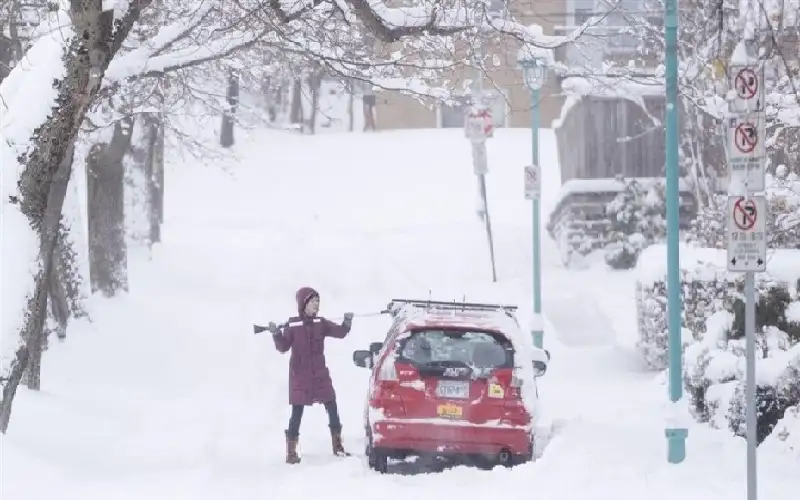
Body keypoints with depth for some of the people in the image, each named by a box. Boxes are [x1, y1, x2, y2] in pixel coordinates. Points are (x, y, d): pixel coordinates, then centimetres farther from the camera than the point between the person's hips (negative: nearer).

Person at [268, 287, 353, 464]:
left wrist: (347, 323, -20)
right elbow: (283, 347, -11)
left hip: (320, 374, 4)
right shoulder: (292, 325, -7)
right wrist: (276, 334, -28)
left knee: (332, 407, 5)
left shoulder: (321, 324, 3)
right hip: (300, 375, -4)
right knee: (297, 411, -4)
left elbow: (340, 333, -2)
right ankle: (291, 451, 0)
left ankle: (337, 446, 18)